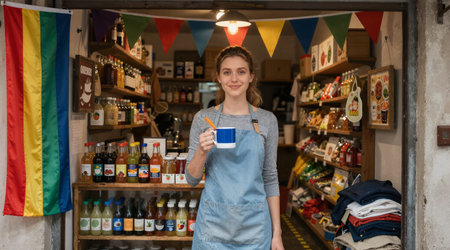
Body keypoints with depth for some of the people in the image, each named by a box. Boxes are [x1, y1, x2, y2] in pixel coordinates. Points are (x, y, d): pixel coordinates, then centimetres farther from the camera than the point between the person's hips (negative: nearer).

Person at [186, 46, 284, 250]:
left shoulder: (267, 120, -1)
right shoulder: (203, 118, -1)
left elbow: (270, 179, 3)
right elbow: (192, 180, 1)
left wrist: (277, 233, 1)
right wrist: (202, 151, -19)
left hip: (254, 225, 0)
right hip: (213, 224, 0)